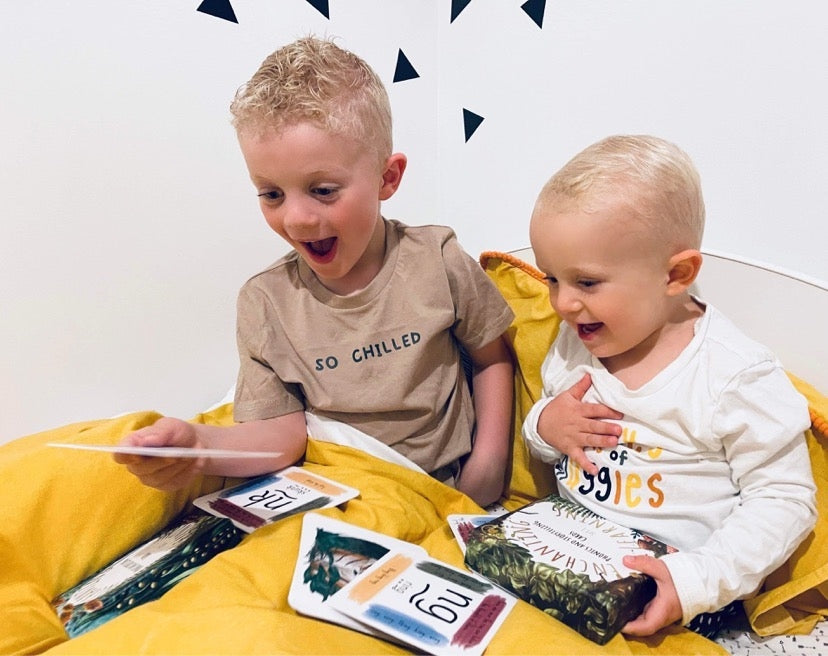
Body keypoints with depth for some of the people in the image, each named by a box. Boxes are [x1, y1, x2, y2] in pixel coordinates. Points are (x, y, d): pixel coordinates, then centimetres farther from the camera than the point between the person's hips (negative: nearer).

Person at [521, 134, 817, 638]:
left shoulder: (737, 377, -17)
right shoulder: (576, 341, 1)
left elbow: (785, 499, -11)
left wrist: (698, 579, -24)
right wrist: (545, 426, -9)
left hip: (666, 576, -5)